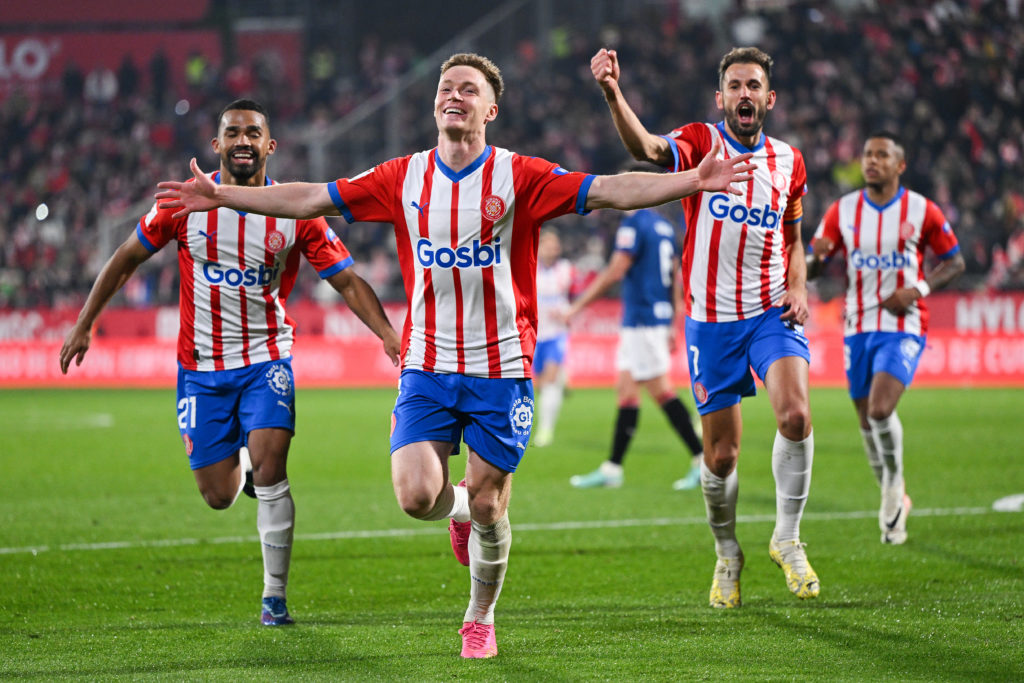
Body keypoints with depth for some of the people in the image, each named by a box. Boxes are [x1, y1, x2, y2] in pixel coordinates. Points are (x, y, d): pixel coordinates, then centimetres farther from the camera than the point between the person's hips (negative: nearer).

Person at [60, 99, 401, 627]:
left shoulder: (296, 213, -7)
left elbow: (347, 281, -5)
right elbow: (126, 259, 6)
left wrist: (389, 335, -20)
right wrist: (83, 325, 5)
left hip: (265, 359, -1)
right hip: (201, 366, 1)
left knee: (270, 469, -21)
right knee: (219, 497, 2)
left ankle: (275, 594, -9)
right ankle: (238, 460, 40)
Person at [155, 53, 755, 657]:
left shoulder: (519, 177, -5)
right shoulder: (404, 178, 3)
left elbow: (609, 191, -13)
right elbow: (311, 199, 6)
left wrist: (695, 180, -25)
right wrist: (221, 196, 2)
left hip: (501, 369, -2)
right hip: (428, 367, 2)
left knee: (488, 507, 2)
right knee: (417, 495, -12)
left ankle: (481, 619, 27)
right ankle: (459, 509, 25)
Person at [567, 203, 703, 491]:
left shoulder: (633, 225, -13)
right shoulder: (663, 226, 14)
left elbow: (614, 272, -18)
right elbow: (675, 276, 17)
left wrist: (577, 305, -12)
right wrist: (673, 325, 22)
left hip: (642, 321, -9)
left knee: (661, 391, -6)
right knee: (625, 389, 10)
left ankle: (703, 459, -5)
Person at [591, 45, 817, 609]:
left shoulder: (788, 161, 7)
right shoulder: (700, 142, -4)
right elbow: (647, 148, -26)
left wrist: (799, 287, 0)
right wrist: (613, 95, -45)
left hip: (771, 313, 2)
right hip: (711, 319, -1)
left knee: (795, 414, -23)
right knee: (721, 455, 2)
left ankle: (787, 538, -4)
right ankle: (727, 555, 28)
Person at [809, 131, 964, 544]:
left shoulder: (922, 211, -4)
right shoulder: (842, 211, 2)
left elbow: (955, 261, 5)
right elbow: (810, 268, 5)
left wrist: (919, 289, -12)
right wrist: (815, 257, -21)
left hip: (903, 327, -4)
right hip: (858, 327, 4)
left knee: (880, 409, -22)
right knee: (868, 421, 9)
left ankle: (894, 481, 4)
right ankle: (895, 502, 29)